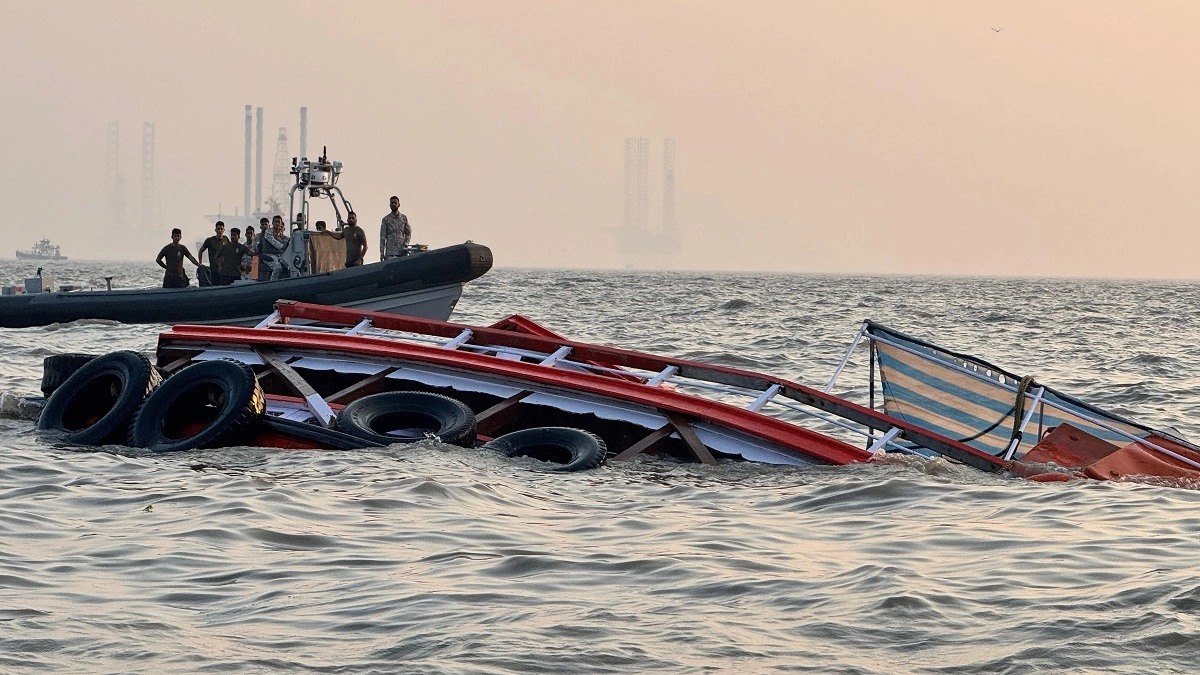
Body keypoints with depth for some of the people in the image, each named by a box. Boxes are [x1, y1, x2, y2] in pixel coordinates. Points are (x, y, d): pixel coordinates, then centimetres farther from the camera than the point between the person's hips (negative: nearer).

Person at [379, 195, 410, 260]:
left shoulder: (404, 218, 11)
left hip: (402, 252, 2)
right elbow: (382, 237, 3)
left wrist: (405, 244, -6)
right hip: (390, 252, -2)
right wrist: (382, 253, -3)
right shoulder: (386, 219, 5)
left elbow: (408, 233, 13)